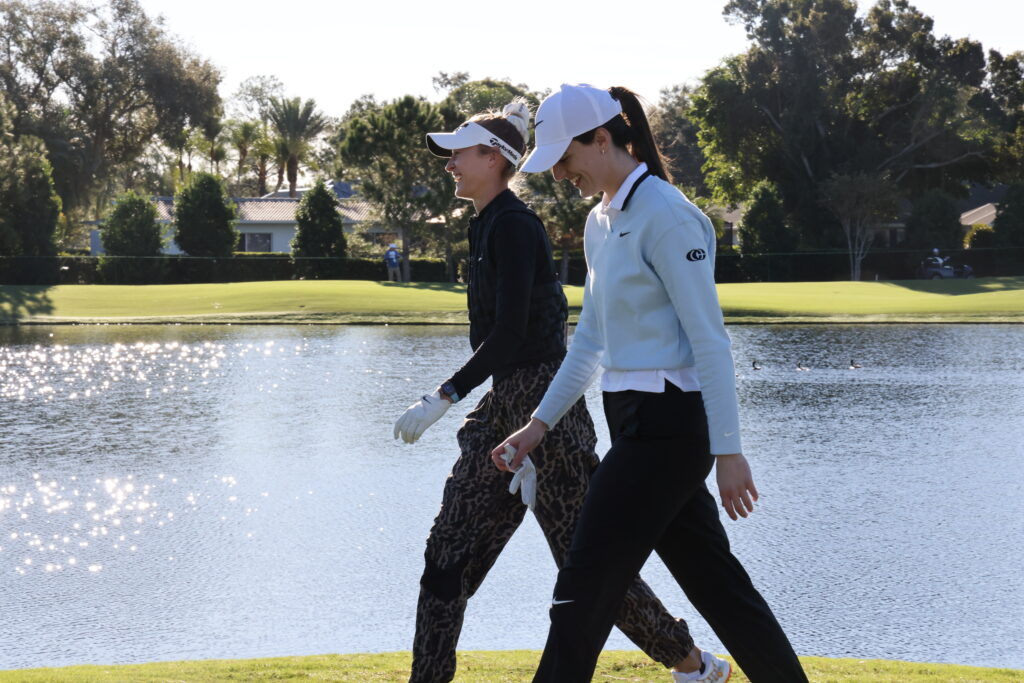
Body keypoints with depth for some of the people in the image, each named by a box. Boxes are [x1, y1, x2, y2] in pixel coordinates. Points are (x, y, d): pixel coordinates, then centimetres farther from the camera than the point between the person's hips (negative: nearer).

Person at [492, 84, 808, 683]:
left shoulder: (664, 216, -14)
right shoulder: (601, 222, 14)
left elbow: (709, 339, -17)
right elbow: (591, 340, 21)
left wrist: (728, 451, -18)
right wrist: (540, 425, 17)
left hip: (665, 428, -9)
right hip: (639, 425, 9)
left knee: (584, 590, -6)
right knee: (716, 582, 14)